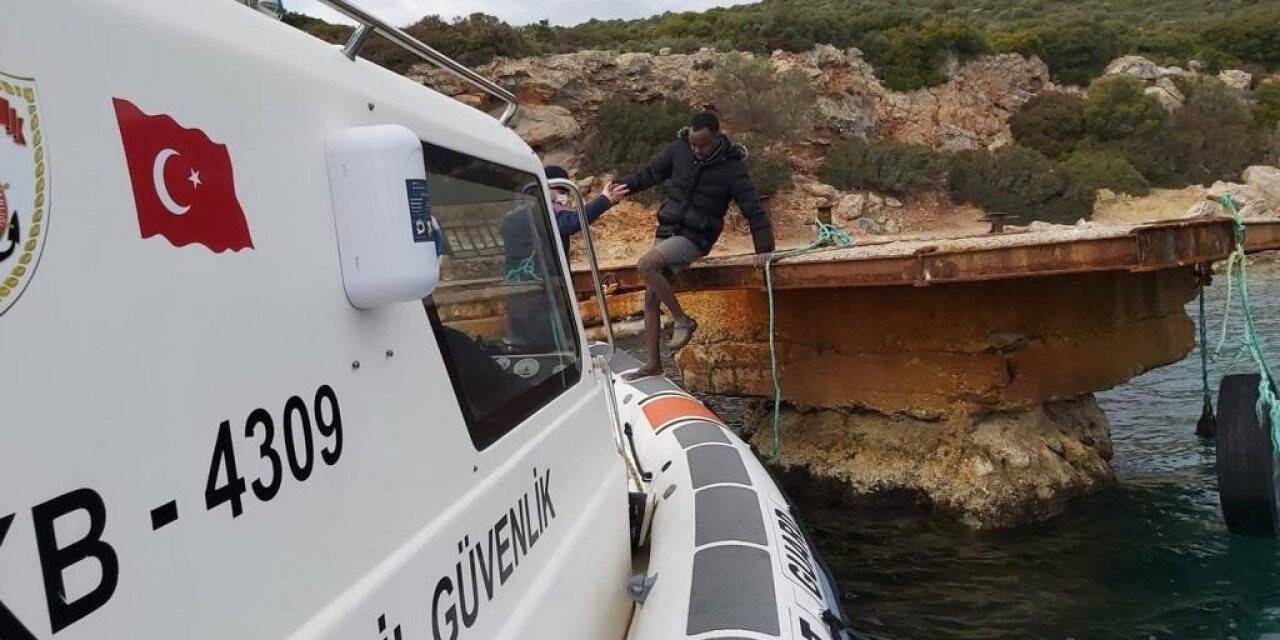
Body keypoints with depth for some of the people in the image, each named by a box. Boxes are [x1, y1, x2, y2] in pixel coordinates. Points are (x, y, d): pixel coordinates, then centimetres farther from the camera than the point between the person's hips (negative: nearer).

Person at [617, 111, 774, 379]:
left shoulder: (732, 168, -11)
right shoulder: (679, 149, -2)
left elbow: (754, 211, -10)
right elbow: (650, 174, 10)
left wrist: (764, 250, -19)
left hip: (695, 238, -5)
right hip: (667, 232, 5)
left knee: (645, 265, -27)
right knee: (651, 298, 2)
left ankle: (683, 321, -13)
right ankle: (653, 364, 10)